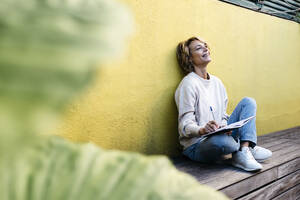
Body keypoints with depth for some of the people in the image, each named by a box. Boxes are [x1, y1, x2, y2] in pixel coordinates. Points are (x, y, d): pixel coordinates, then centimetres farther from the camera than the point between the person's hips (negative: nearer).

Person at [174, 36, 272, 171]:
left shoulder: (216, 82, 11)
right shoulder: (188, 84, -13)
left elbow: (223, 115, 12)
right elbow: (185, 126, -17)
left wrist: (225, 127, -11)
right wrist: (202, 130, -38)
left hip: (219, 134, 8)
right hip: (196, 145, -7)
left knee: (248, 102, 1)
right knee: (221, 141, -41)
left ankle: (243, 153, -17)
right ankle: (248, 147, -3)